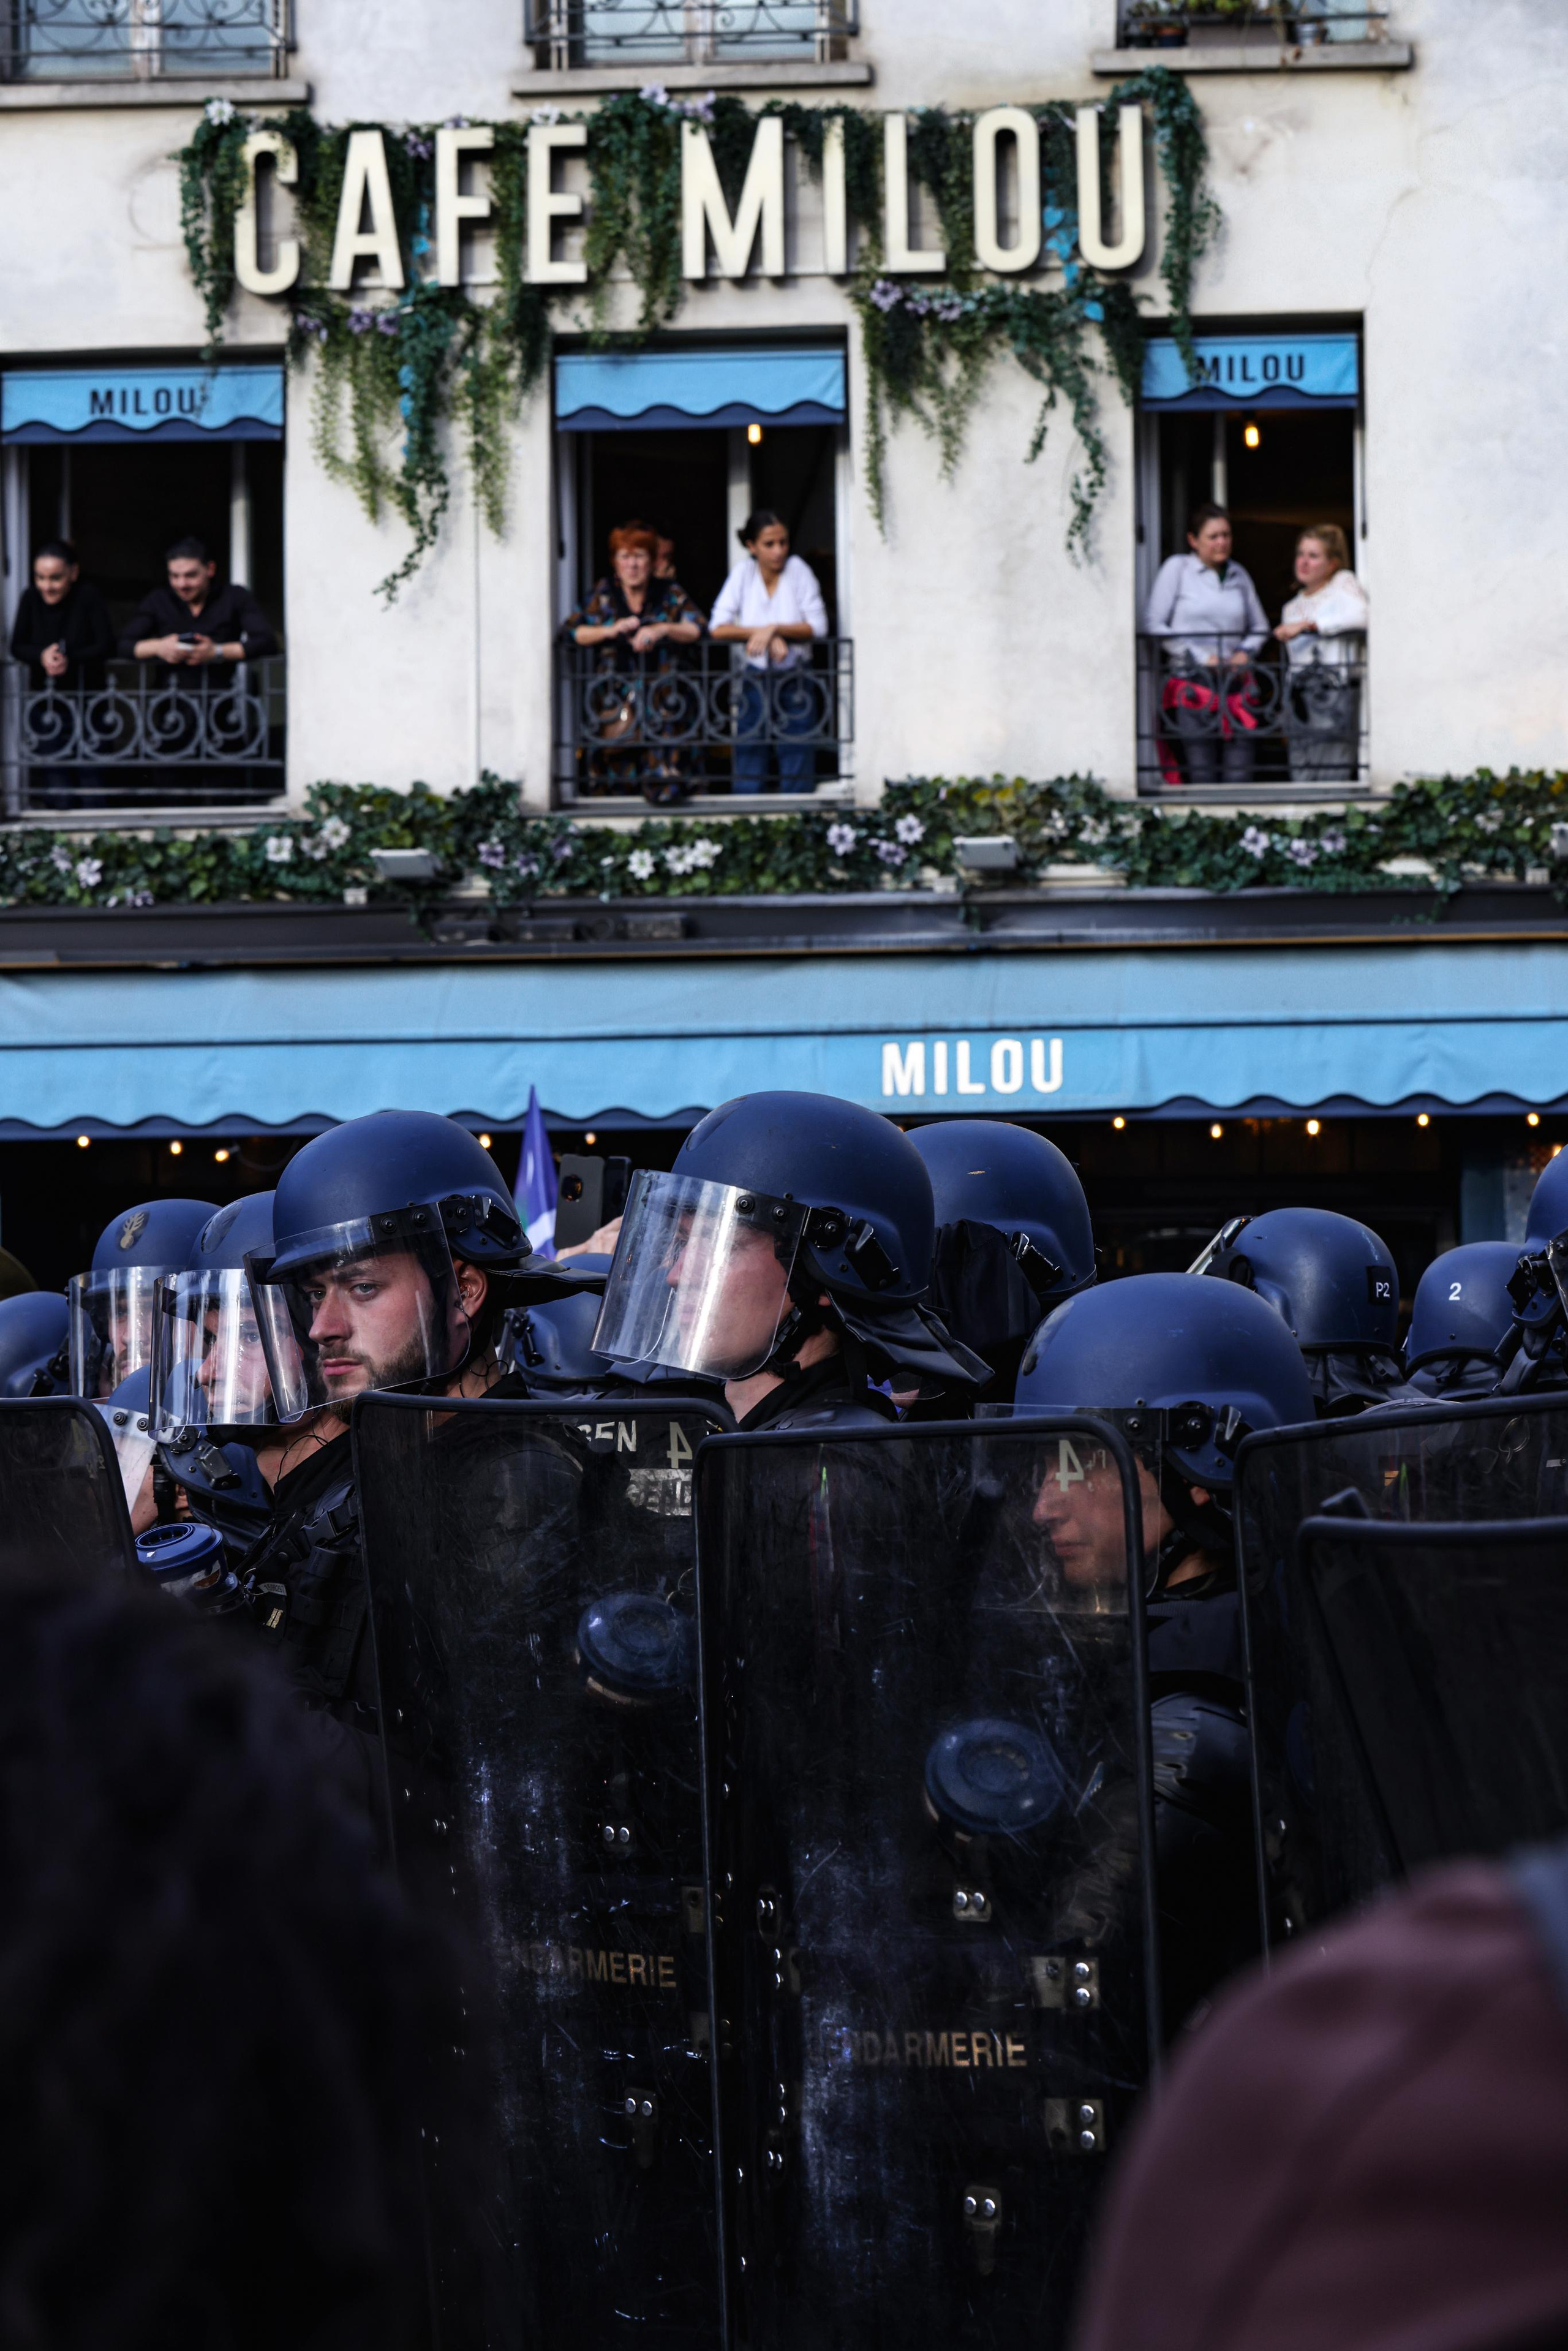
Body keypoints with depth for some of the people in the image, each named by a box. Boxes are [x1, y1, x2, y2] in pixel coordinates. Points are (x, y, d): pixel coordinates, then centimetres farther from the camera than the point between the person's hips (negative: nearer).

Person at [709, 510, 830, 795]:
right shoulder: (743, 574, 0)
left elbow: (818, 627, -8)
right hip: (754, 679, 1)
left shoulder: (798, 570, -2)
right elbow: (717, 629, -8)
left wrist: (774, 629, -19)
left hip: (795, 679, -1)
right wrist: (765, 635, -17)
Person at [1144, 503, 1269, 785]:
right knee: (1202, 772, -11)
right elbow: (1154, 625, -2)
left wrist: (1245, 652, 2)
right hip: (1191, 682, -4)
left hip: (1236, 683, 4)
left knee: (1240, 771, -6)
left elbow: (1259, 628, 24)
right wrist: (1200, 657, -7)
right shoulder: (1177, 569, 4)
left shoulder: (1239, 576, 16)